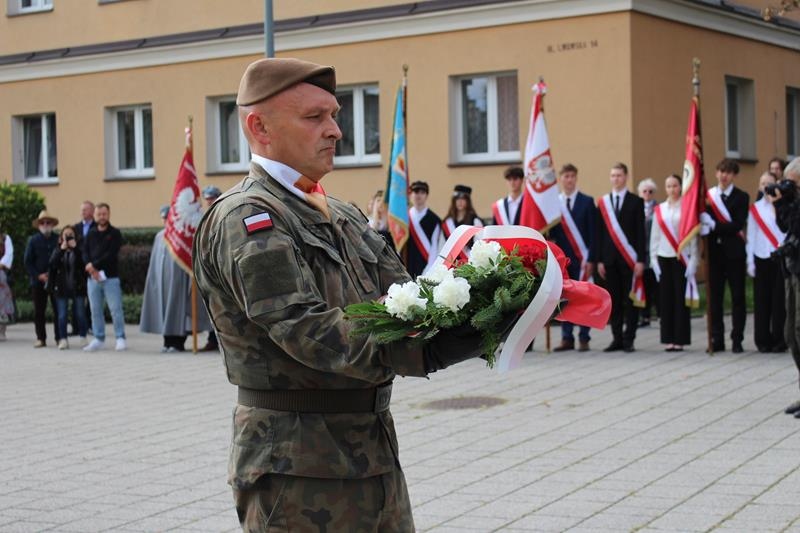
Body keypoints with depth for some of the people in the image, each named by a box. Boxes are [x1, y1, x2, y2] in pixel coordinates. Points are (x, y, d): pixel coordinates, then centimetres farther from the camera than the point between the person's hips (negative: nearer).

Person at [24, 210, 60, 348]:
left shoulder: (58, 240, 3)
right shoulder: (33, 240, 5)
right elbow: (27, 261, 3)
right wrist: (39, 275, -8)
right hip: (38, 281, 1)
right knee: (39, 311, 4)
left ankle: (59, 337, 6)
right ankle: (41, 338, 10)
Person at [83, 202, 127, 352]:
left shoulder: (115, 234, 1)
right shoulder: (90, 235, 13)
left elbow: (111, 254, -10)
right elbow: (85, 253, 4)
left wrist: (94, 265, -14)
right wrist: (91, 269, -13)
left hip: (111, 277, -4)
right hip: (93, 277, 4)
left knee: (116, 309, -7)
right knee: (95, 310, 7)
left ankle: (120, 338, -1)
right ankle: (98, 338, 15)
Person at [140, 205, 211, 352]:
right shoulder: (159, 236, 13)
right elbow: (155, 260, 17)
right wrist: (155, 278, 14)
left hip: (176, 277, -6)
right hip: (162, 278, 6)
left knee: (177, 306, -4)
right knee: (163, 306, 5)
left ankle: (178, 342, 0)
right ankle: (168, 341, 11)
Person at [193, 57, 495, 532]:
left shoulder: (344, 217, 16)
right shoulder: (246, 219, -13)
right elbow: (308, 332, -24)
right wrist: (426, 352, -31)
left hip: (376, 453, 8)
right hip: (298, 469, -8)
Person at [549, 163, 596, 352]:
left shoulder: (587, 201, 3)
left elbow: (593, 232, -1)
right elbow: (551, 232, 7)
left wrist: (590, 259, -9)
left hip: (581, 258, -2)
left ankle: (584, 338, 4)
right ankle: (567, 338, 10)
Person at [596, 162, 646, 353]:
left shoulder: (636, 202, 3)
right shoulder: (603, 203, 10)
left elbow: (640, 232, -1)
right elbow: (599, 234, 9)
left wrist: (640, 260, -8)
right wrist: (599, 260, 3)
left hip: (629, 258, -2)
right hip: (609, 259, 3)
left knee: (630, 300, -1)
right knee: (614, 301, 4)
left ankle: (628, 339, 2)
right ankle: (617, 339, 10)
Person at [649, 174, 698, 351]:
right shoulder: (659, 209, 9)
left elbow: (693, 234, -2)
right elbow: (654, 235, 11)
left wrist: (693, 260, -7)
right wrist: (653, 258, 4)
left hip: (681, 257, -3)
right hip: (663, 257, 3)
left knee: (681, 298, -2)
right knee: (666, 298, 3)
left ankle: (680, 339, 2)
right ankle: (669, 339, 7)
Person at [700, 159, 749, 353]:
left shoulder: (741, 197, -1)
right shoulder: (708, 195, 8)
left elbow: (738, 225, -11)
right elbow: (704, 221, 5)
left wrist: (714, 225, -18)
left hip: (733, 252, -3)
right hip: (714, 251, 3)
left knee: (737, 297, 1)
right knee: (715, 296, 4)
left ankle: (737, 340, 5)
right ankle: (717, 339, 10)